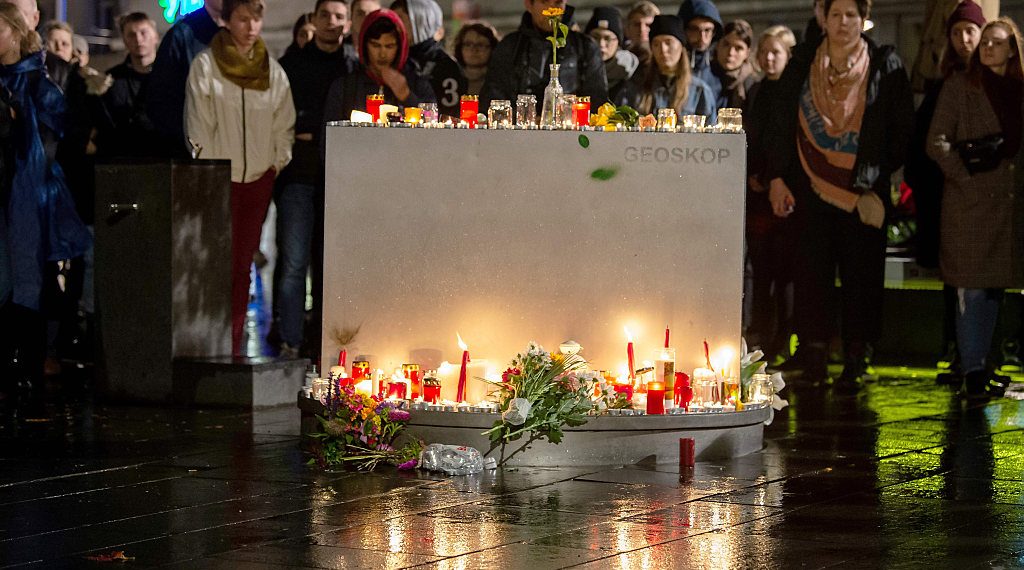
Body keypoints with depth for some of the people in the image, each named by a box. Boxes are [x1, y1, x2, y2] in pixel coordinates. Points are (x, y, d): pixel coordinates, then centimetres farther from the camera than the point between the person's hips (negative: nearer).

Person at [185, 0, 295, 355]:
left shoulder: (273, 71, 7)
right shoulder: (206, 65, -4)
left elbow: (284, 125, 12)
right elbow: (198, 125, -5)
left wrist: (278, 163, 3)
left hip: (258, 179, 4)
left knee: (242, 267, 6)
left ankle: (232, 348, 11)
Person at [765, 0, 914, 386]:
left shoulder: (885, 65, 2)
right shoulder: (801, 67, 7)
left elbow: (902, 127, 3)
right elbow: (781, 125, 8)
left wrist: (879, 174, -1)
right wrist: (777, 177, -1)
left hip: (863, 190, -2)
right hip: (813, 187, 2)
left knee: (860, 272, -1)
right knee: (813, 268, 0)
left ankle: (856, 359, 4)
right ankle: (814, 351, 6)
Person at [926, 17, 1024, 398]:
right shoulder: (960, 86, 2)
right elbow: (937, 142, -2)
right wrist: (966, 176, -12)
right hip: (970, 204, -4)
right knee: (974, 290, -4)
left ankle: (982, 365, 14)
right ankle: (973, 370, 1)